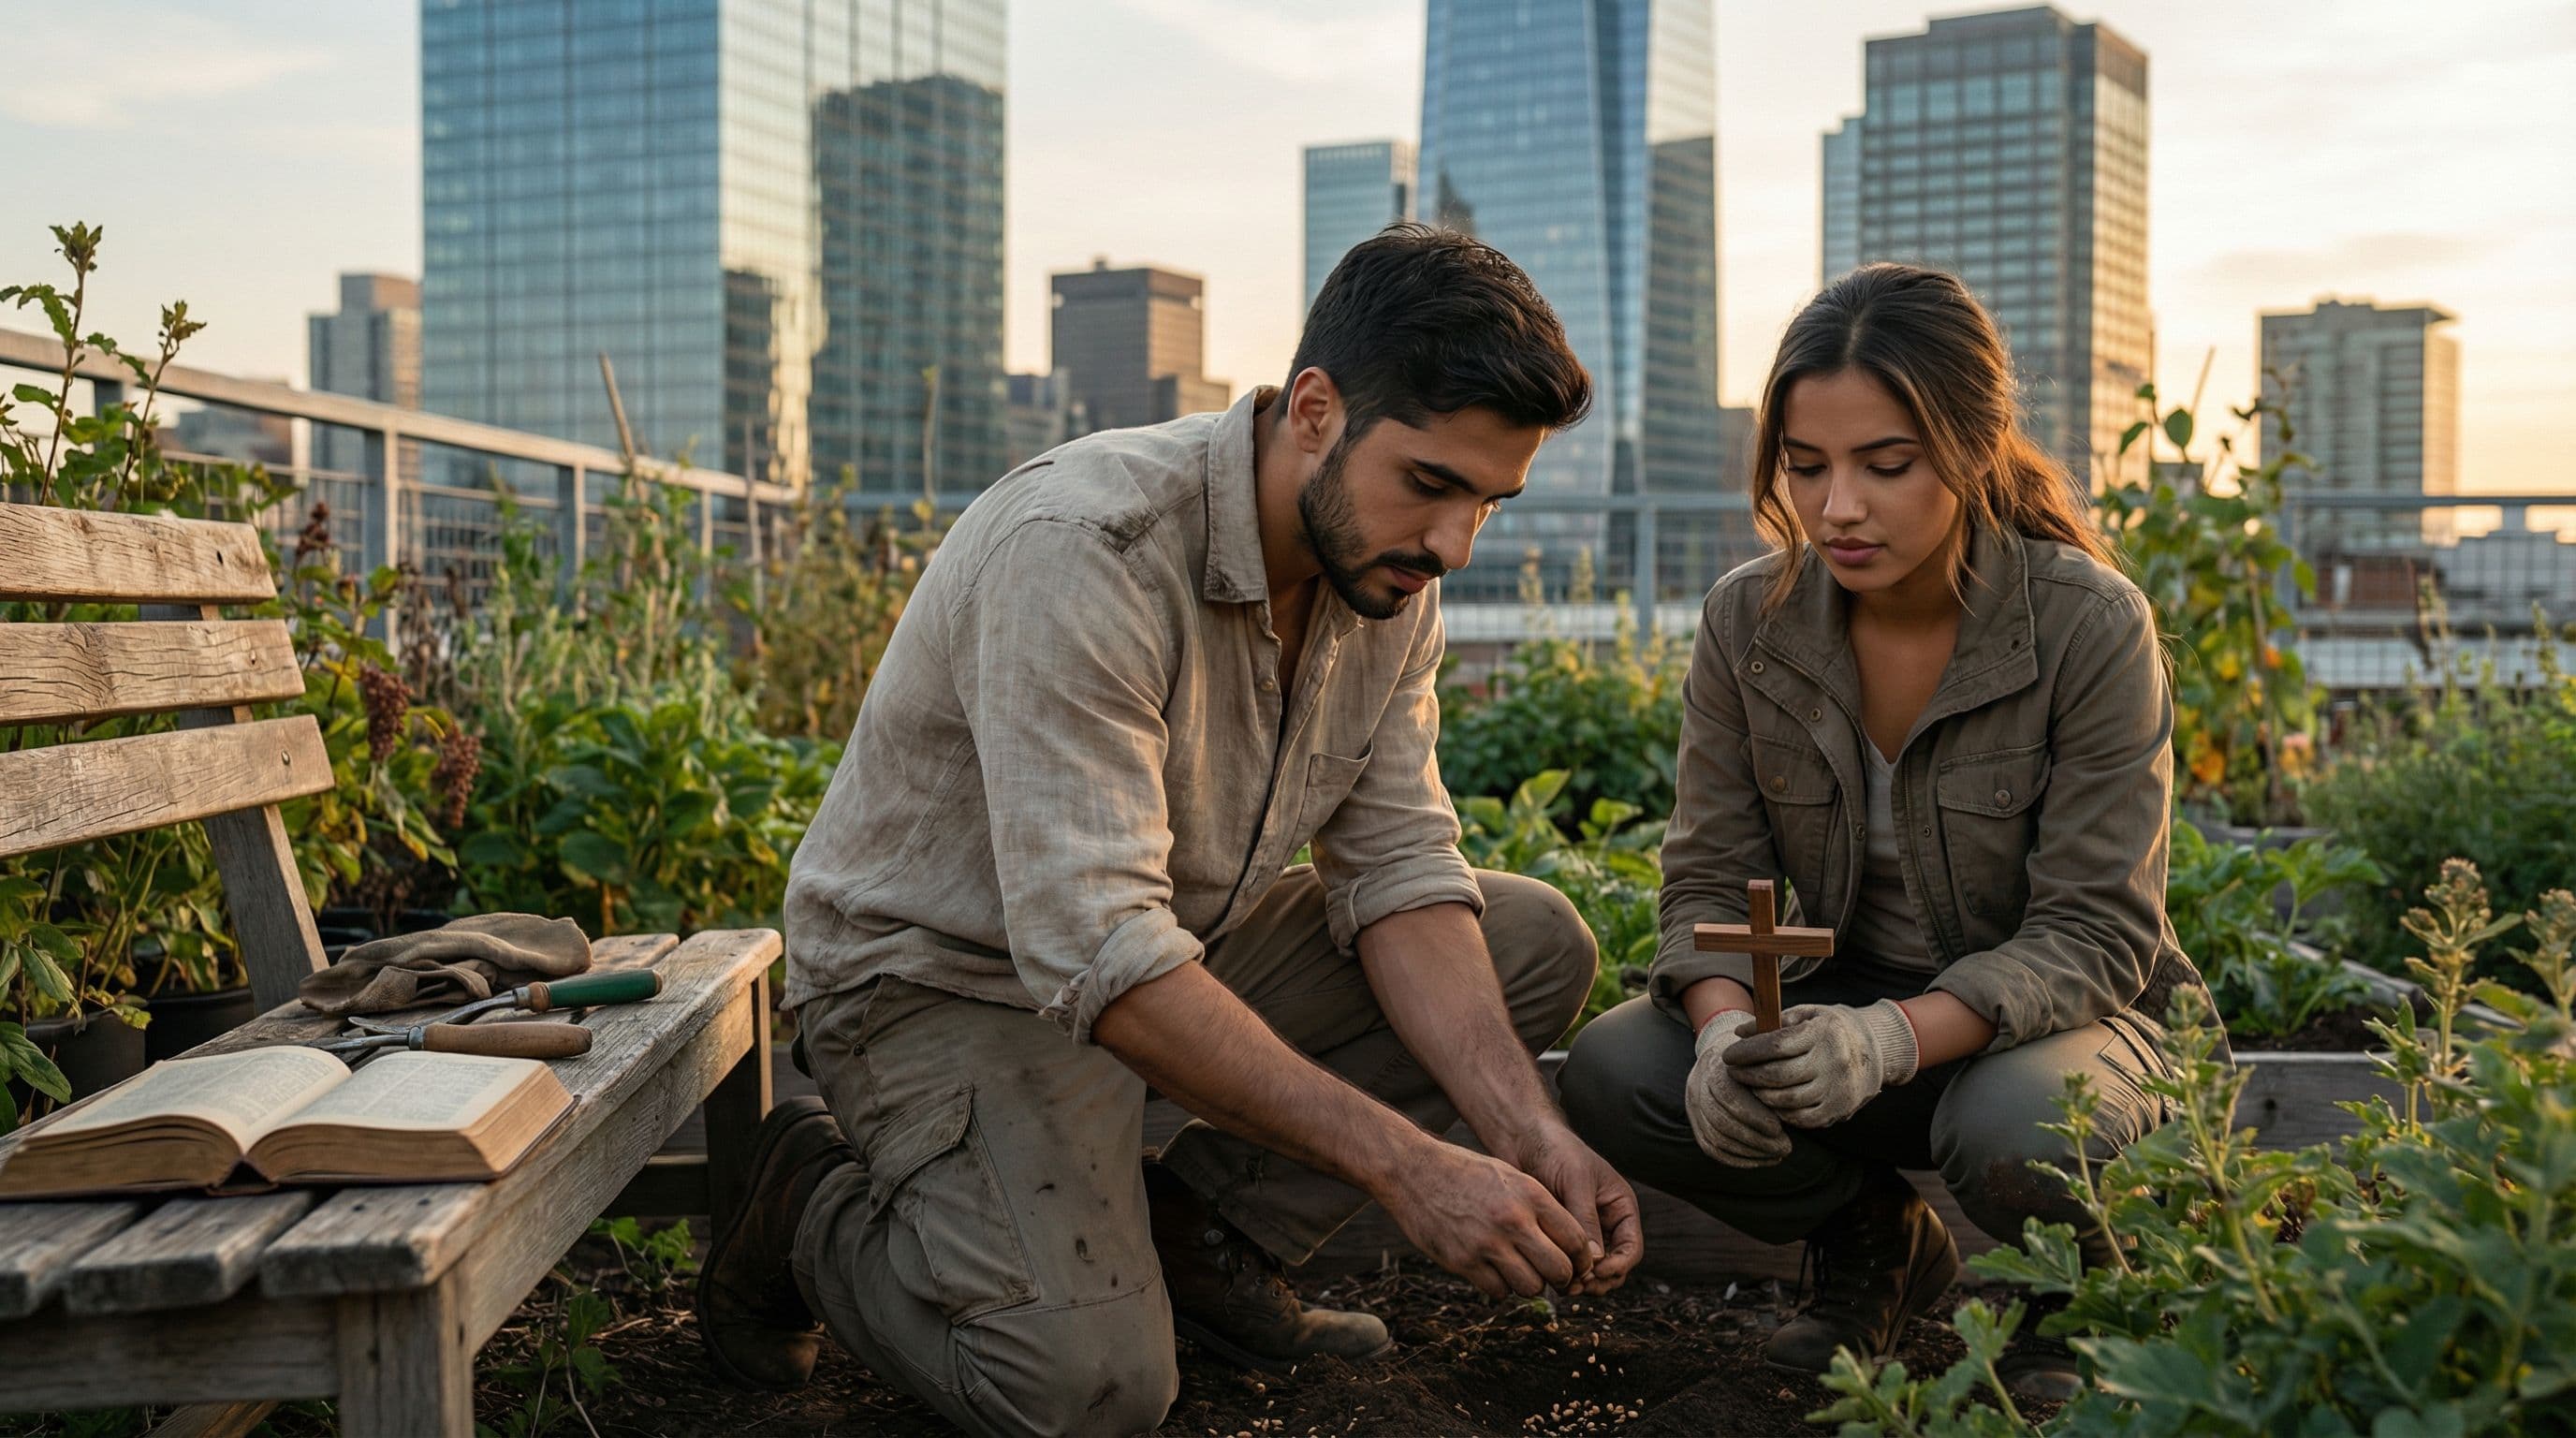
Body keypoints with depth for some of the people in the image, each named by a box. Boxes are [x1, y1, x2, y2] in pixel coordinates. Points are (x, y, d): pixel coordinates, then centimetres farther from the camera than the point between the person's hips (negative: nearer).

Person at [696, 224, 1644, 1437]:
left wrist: (1527, 1132, -22)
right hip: (949, 973, -7)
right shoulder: (1083, 551, -32)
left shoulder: (1389, 573, -6)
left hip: (1185, 942, 8)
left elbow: (1396, 871, -6)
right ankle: (814, 1207, 3)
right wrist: (1406, 1165, -39)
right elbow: (1094, 951, -37)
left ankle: (1198, 1240, 1)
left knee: (1536, 944, -4)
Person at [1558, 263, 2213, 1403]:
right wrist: (1725, 1028, -30)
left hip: (2056, 1009, -3)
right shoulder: (1749, 619, -9)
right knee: (1613, 1075, -23)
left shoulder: (2092, 626, -19)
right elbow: (1709, 878, -6)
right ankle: (1873, 1241, 7)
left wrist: (1892, 1040, -38)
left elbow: (2093, 933, -21)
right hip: (1845, 999, 4)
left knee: (2018, 1131, -38)